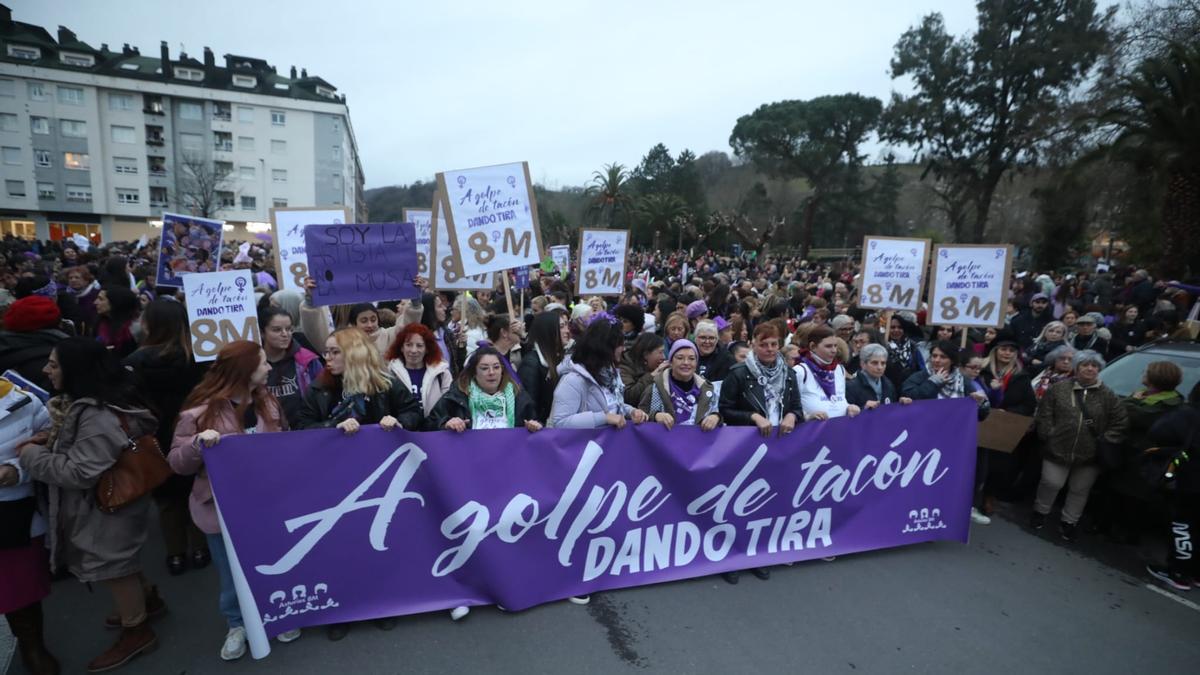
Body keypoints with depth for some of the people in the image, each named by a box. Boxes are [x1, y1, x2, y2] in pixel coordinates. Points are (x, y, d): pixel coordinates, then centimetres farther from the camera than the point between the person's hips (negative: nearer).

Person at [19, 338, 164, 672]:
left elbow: (81, 472, -29)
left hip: (108, 508, -10)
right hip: (97, 506, 10)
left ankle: (137, 632, 25)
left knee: (112, 566, 7)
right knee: (118, 560, 24)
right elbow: (76, 449, 16)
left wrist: (32, 455, -18)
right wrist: (51, 439, -3)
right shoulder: (83, 405, 4)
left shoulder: (99, 417, -29)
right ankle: (148, 601, 44)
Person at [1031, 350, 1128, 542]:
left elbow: (1121, 420, 4)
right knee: (1051, 483, 1)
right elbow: (1044, 414, 0)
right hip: (1058, 449, -2)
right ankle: (1040, 512, 26)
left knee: (1080, 490, 12)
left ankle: (1069, 522, 28)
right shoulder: (1059, 388, -3)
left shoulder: (1107, 394, 1)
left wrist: (1105, 440, -4)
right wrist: (1048, 435, -7)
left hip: (1090, 453, 2)